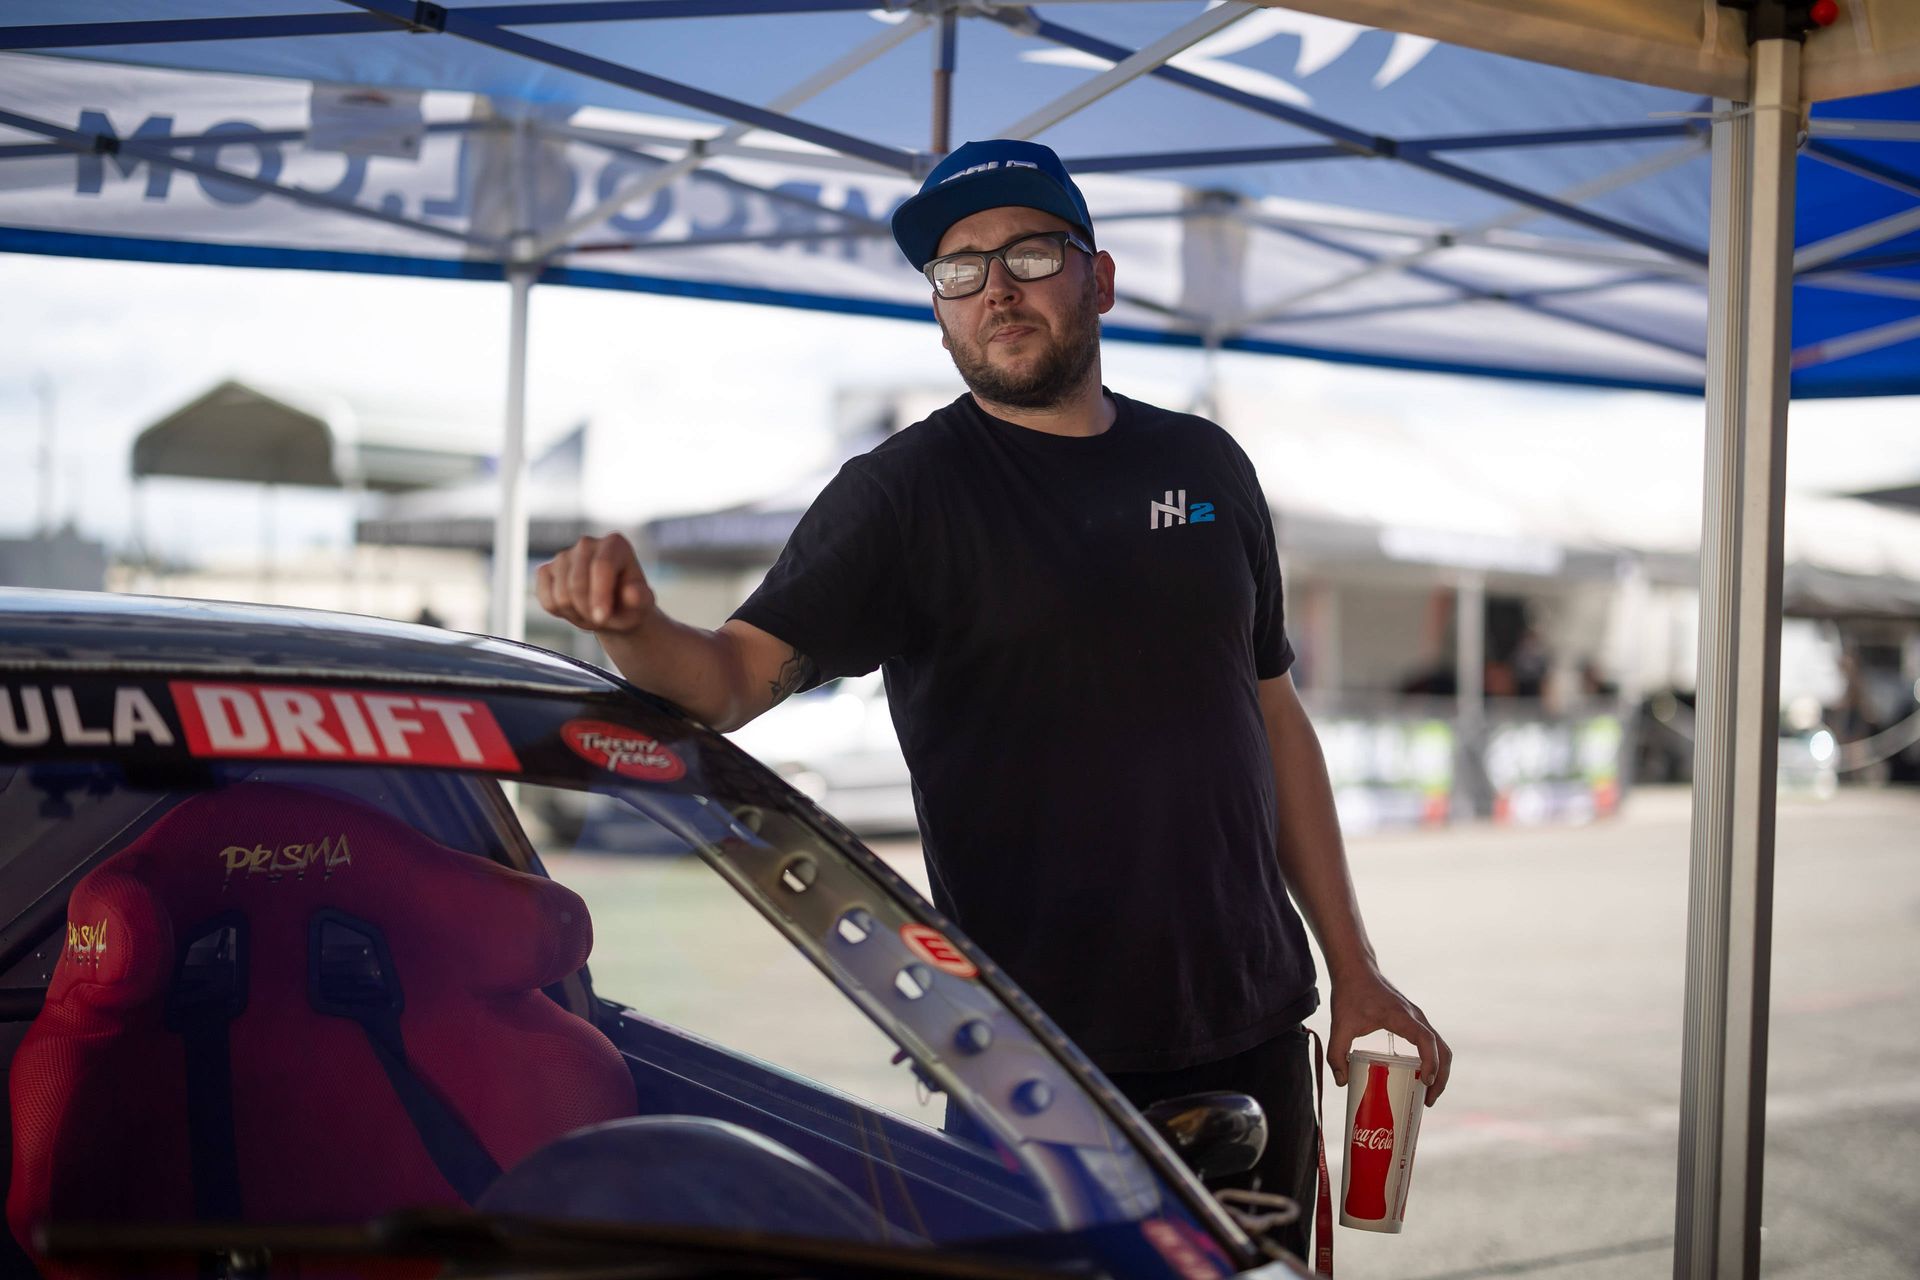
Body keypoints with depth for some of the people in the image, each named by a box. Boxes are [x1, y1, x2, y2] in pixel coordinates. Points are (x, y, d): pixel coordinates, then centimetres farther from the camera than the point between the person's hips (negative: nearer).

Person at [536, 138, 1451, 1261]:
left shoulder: (1204, 466, 10)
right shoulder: (904, 492, -4)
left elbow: (1275, 716, 15)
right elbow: (739, 674, -16)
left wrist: (1357, 973, 13)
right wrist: (635, 631, -39)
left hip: (1250, 1032, 5)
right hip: (1039, 1057, -5)